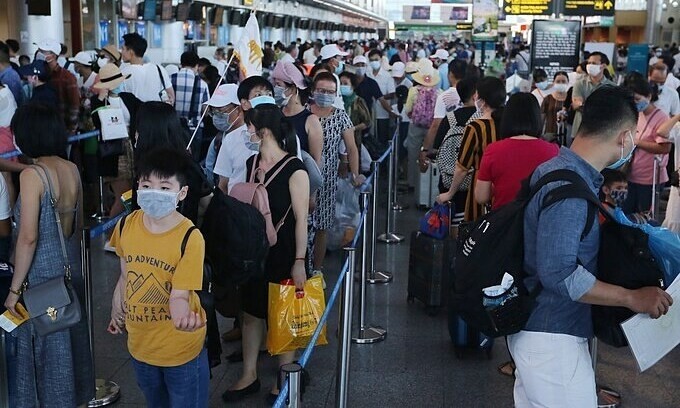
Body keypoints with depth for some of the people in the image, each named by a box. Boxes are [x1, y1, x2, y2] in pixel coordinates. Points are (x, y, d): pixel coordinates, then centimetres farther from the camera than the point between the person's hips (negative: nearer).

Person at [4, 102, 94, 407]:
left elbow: (28, 238, -20)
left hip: (43, 275, -7)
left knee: (47, 347, 8)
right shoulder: (72, 169, 2)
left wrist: (15, 289, -13)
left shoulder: (32, 175, -17)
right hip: (71, 268, 7)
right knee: (72, 340, 19)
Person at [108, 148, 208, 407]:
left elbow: (179, 294, -24)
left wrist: (183, 315, -45)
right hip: (140, 344, 5)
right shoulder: (127, 225, -10)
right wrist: (117, 309, 16)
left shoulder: (190, 238, -25)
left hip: (181, 348, -5)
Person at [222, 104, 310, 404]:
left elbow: (301, 219, -15)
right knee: (251, 312, 14)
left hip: (282, 253, -6)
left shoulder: (294, 170, -16)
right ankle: (249, 376, 28)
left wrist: (299, 261, -16)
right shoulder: (251, 163, 4)